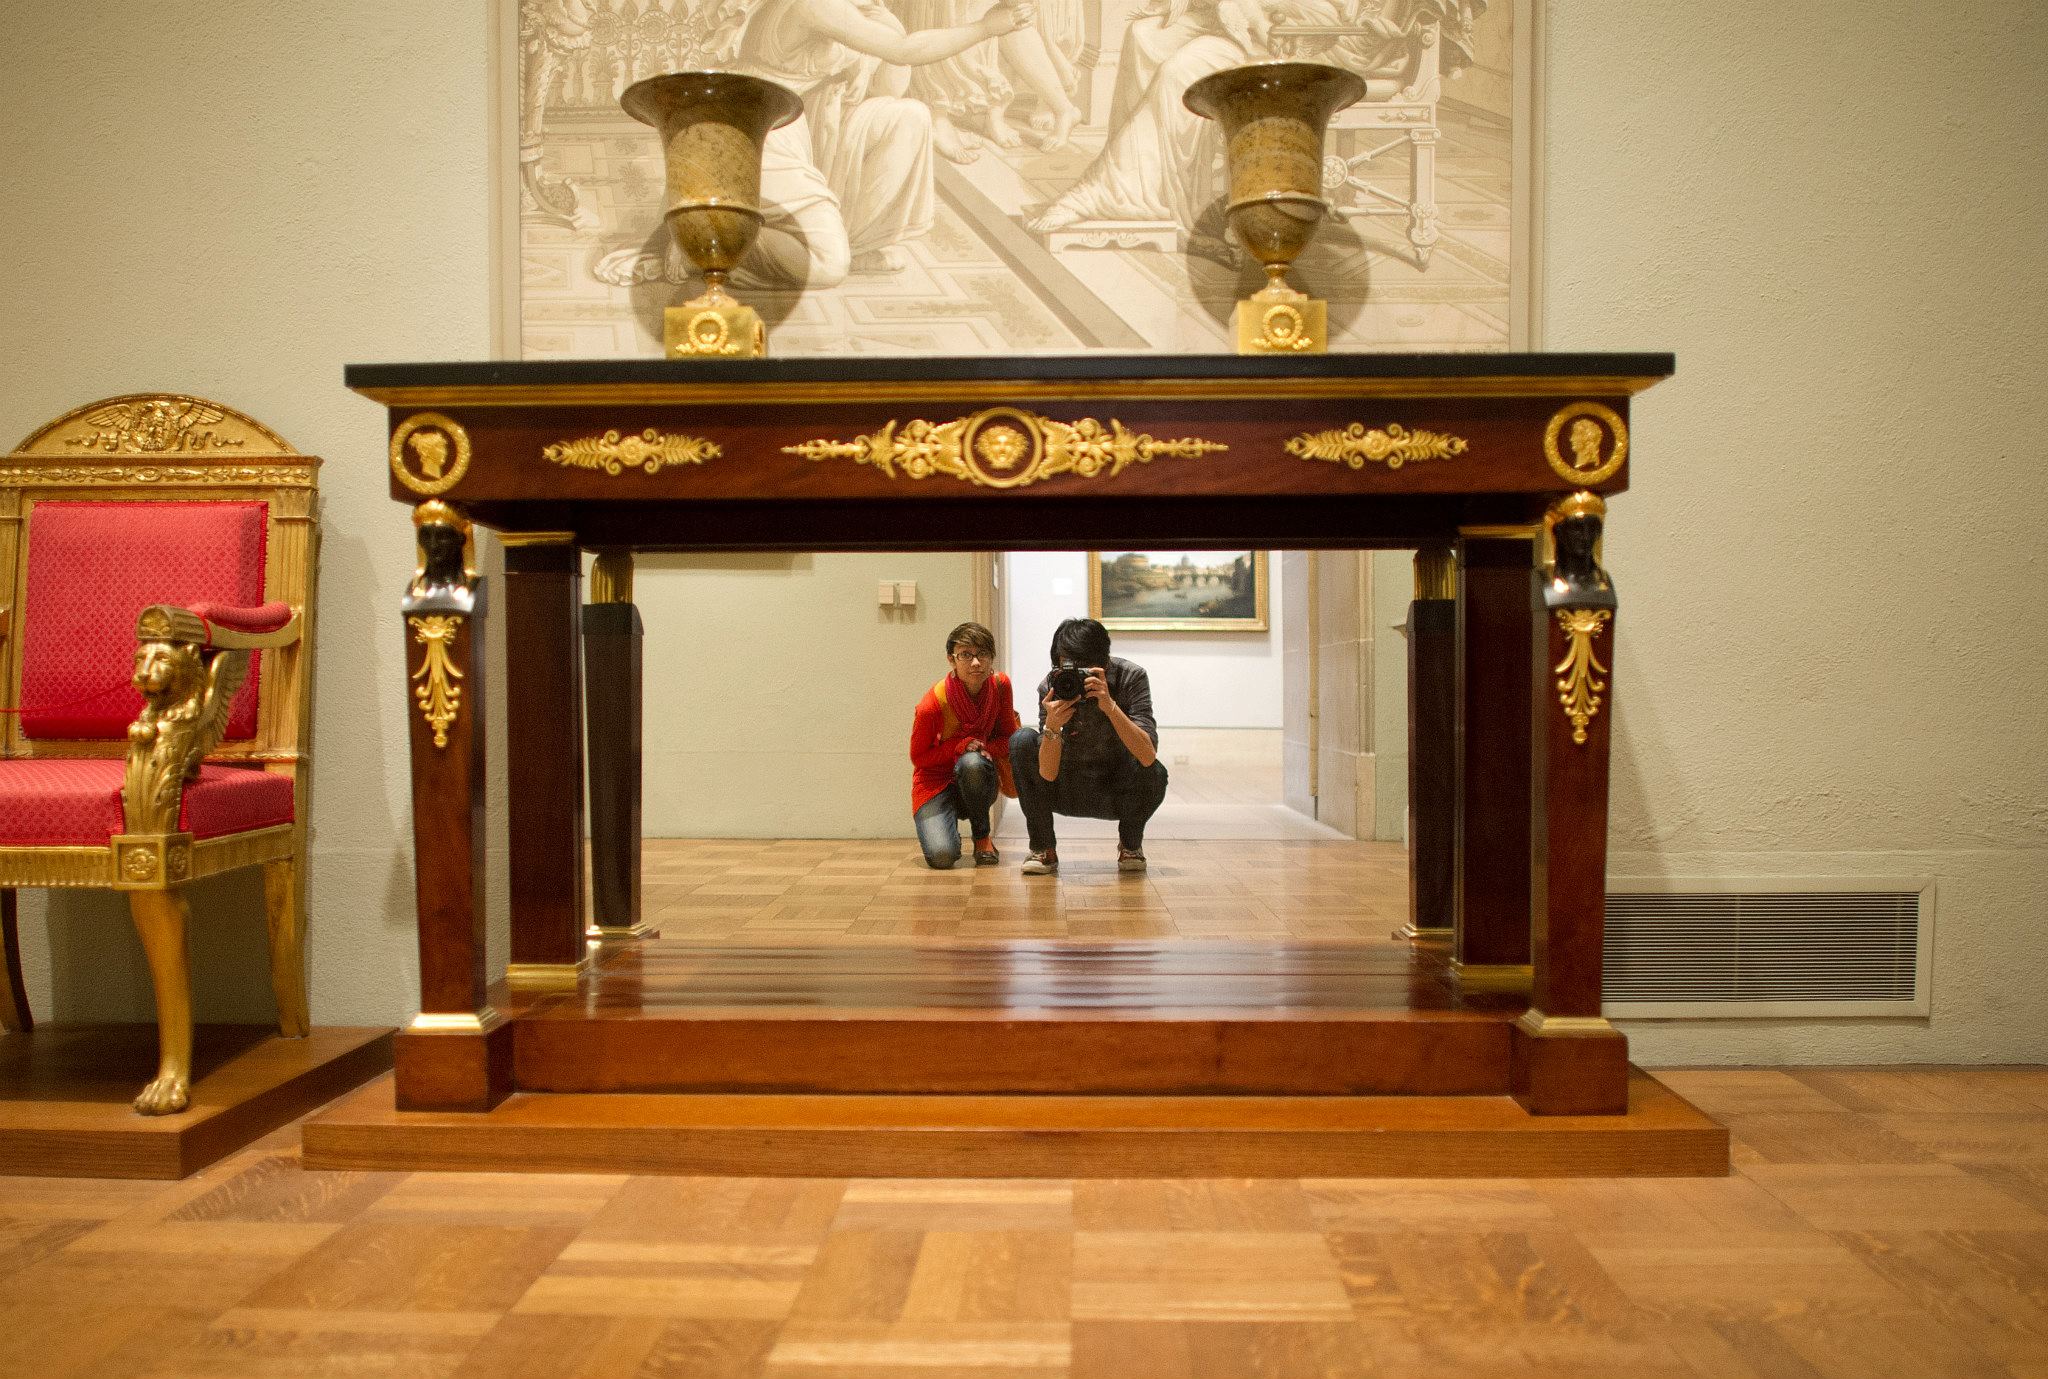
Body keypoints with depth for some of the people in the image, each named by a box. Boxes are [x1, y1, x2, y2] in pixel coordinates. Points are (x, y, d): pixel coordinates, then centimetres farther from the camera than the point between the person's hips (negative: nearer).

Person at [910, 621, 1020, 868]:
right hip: (937, 783, -3)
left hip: (975, 785, 3)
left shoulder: (1001, 686, -12)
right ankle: (946, 829, 12)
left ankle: (982, 838, -10)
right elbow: (918, 757, -8)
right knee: (941, 857, -27)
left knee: (972, 763, -36)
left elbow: (1008, 737, 1)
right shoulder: (931, 705, -22)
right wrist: (962, 746, -23)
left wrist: (983, 748, -22)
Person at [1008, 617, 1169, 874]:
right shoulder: (1051, 686, -17)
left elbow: (1148, 756, -33)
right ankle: (1044, 849, -7)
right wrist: (1051, 726, -41)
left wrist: (1110, 706, -43)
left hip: (1117, 795, -1)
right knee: (1022, 741, -22)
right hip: (1067, 792, 1)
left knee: (1154, 773, -33)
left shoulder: (1131, 677, -20)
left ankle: (1130, 844, 2)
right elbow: (1048, 775, -23)